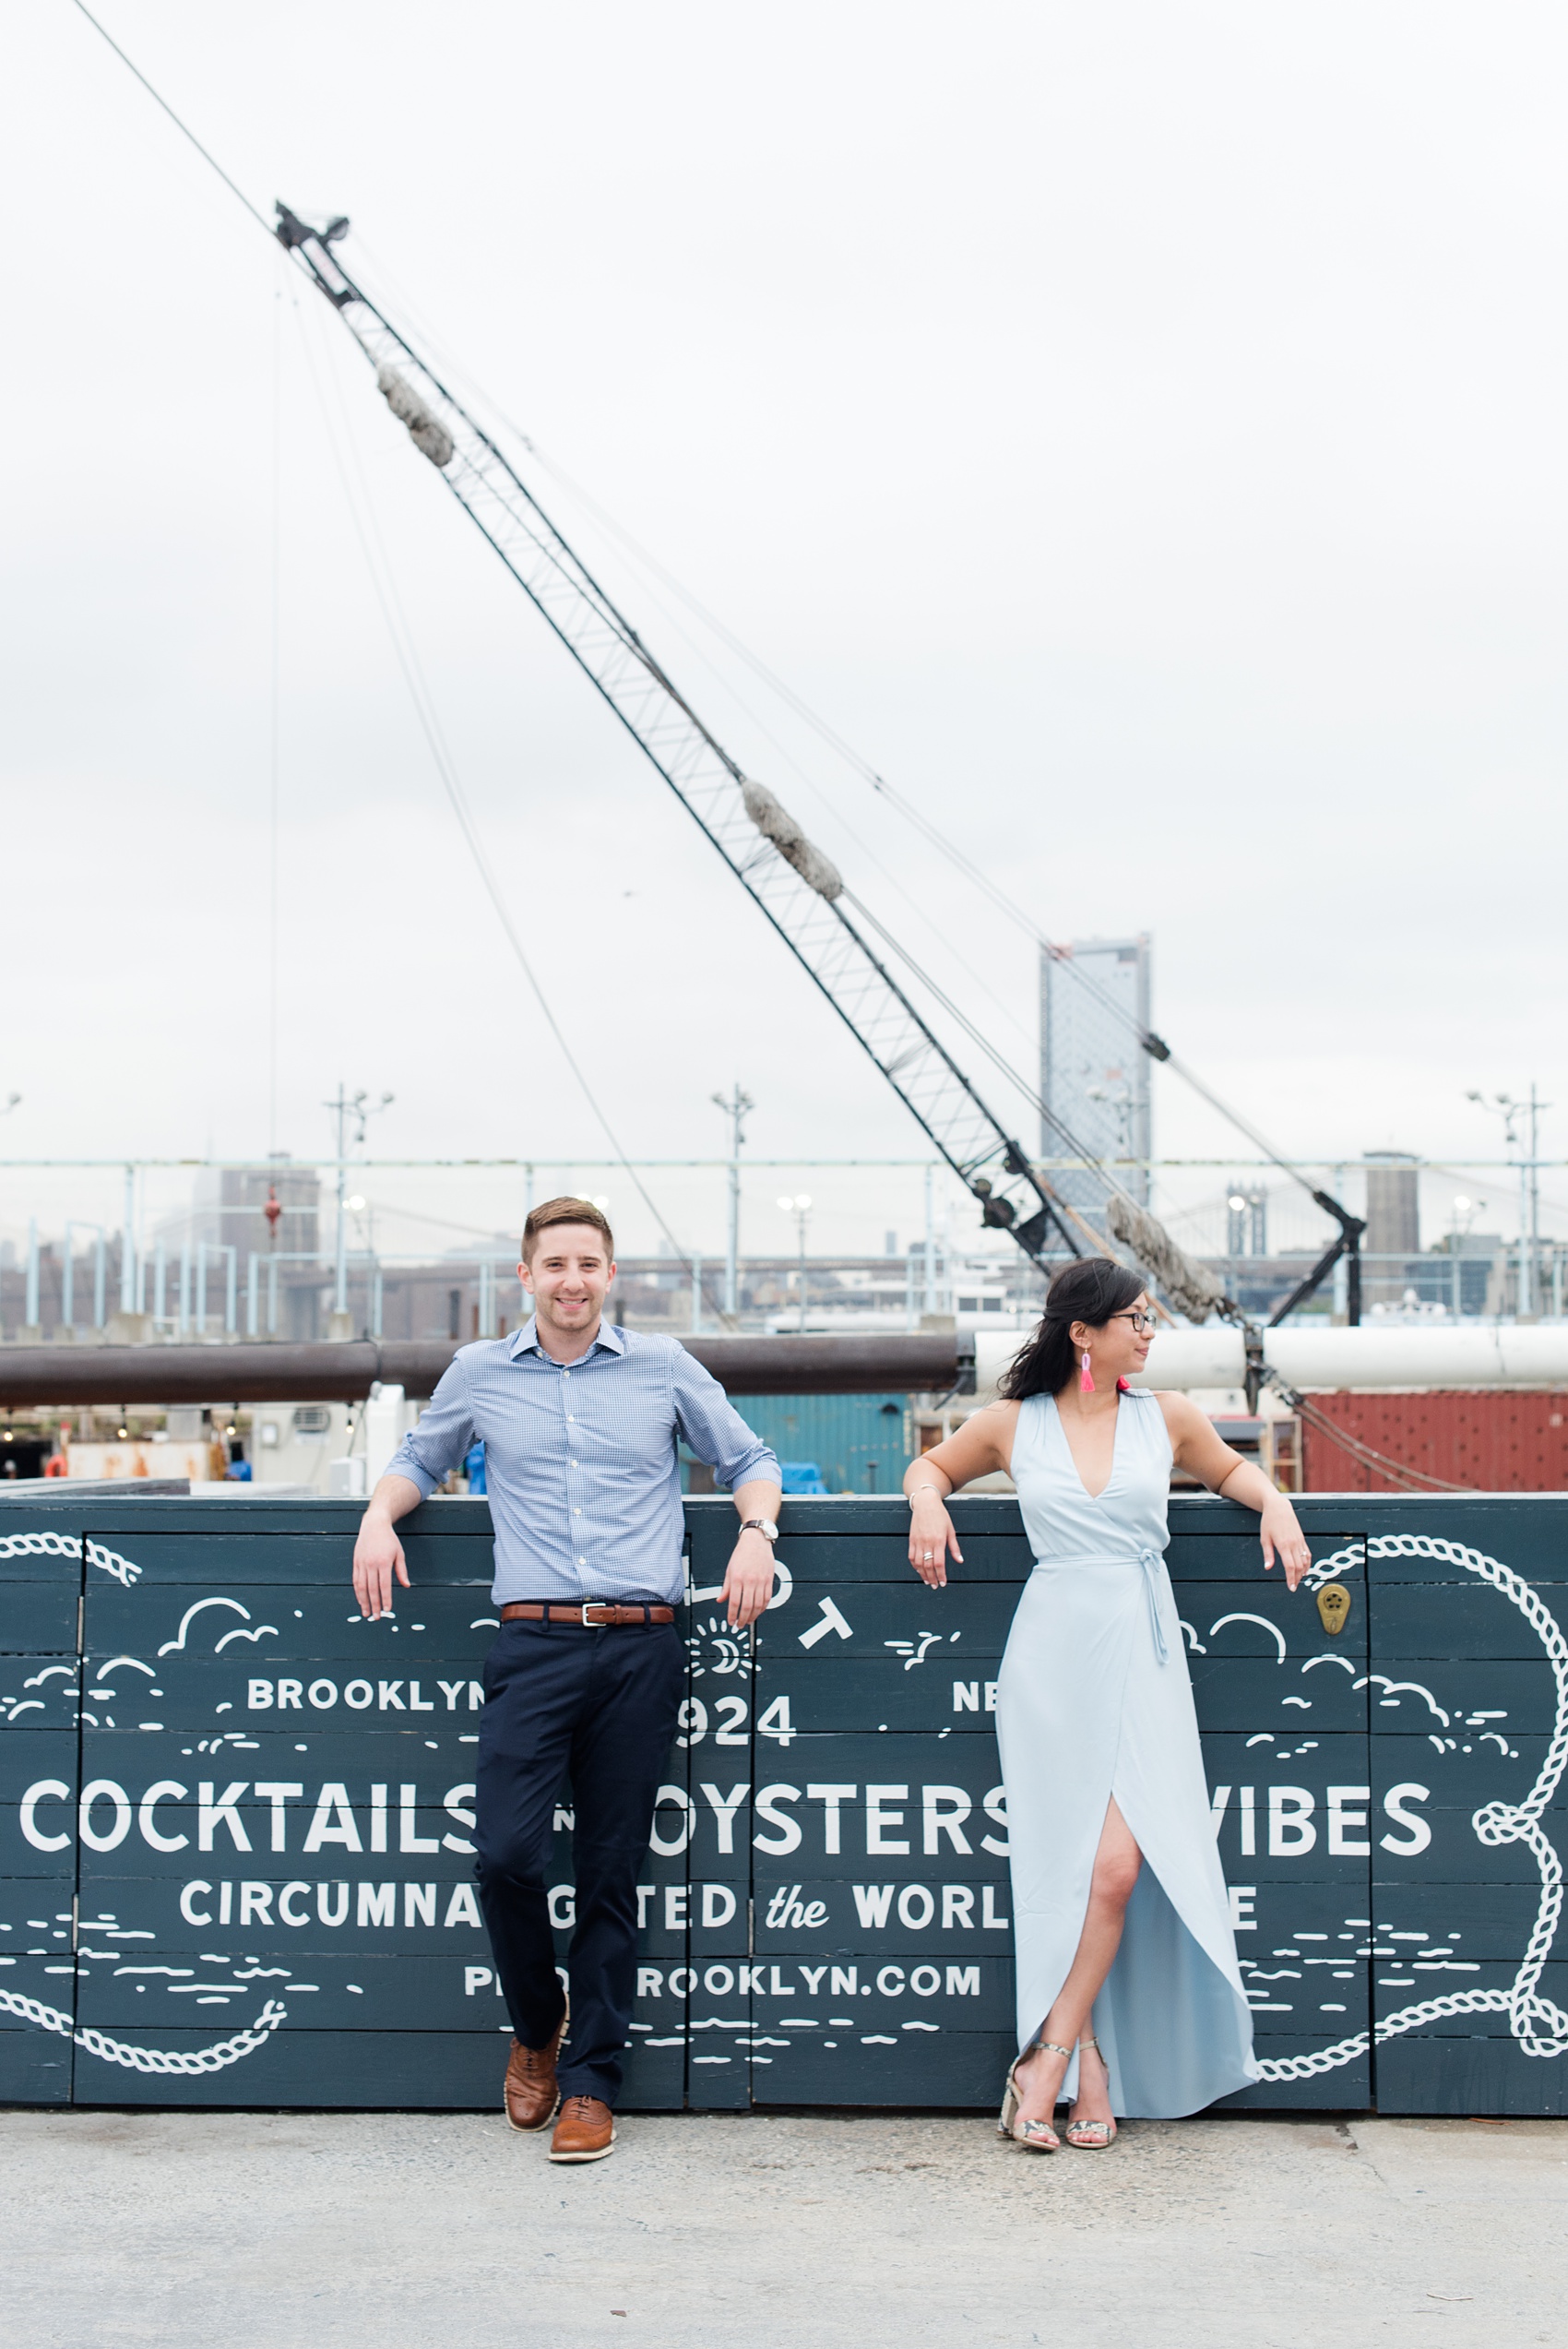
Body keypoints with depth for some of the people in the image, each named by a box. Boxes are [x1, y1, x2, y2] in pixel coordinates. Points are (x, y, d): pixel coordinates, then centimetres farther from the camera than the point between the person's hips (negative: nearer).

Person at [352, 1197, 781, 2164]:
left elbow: (749, 1460, 18)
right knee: (507, 1855, -11)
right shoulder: (480, 1373, 13)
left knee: (613, 1871, 3)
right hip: (533, 1644, 0)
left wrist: (756, 1532, -2)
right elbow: (421, 1461, 28)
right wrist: (380, 1513, 7)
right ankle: (536, 2024, 18)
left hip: (641, 1648, 0)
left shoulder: (664, 1366, 11)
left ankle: (590, 2082, 14)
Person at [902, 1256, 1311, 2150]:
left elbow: (1229, 1468, 27)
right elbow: (932, 1465, 22)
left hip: (1142, 1656, 1)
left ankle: (1048, 2057, -1)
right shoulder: (1012, 1424, 5)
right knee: (1078, 1866, -5)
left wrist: (1274, 1502, 8)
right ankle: (1090, 2063, 7)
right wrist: (928, 1502, 0)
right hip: (1053, 1659, -1)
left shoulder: (1167, 1417, 9)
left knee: (1117, 1865, -12)